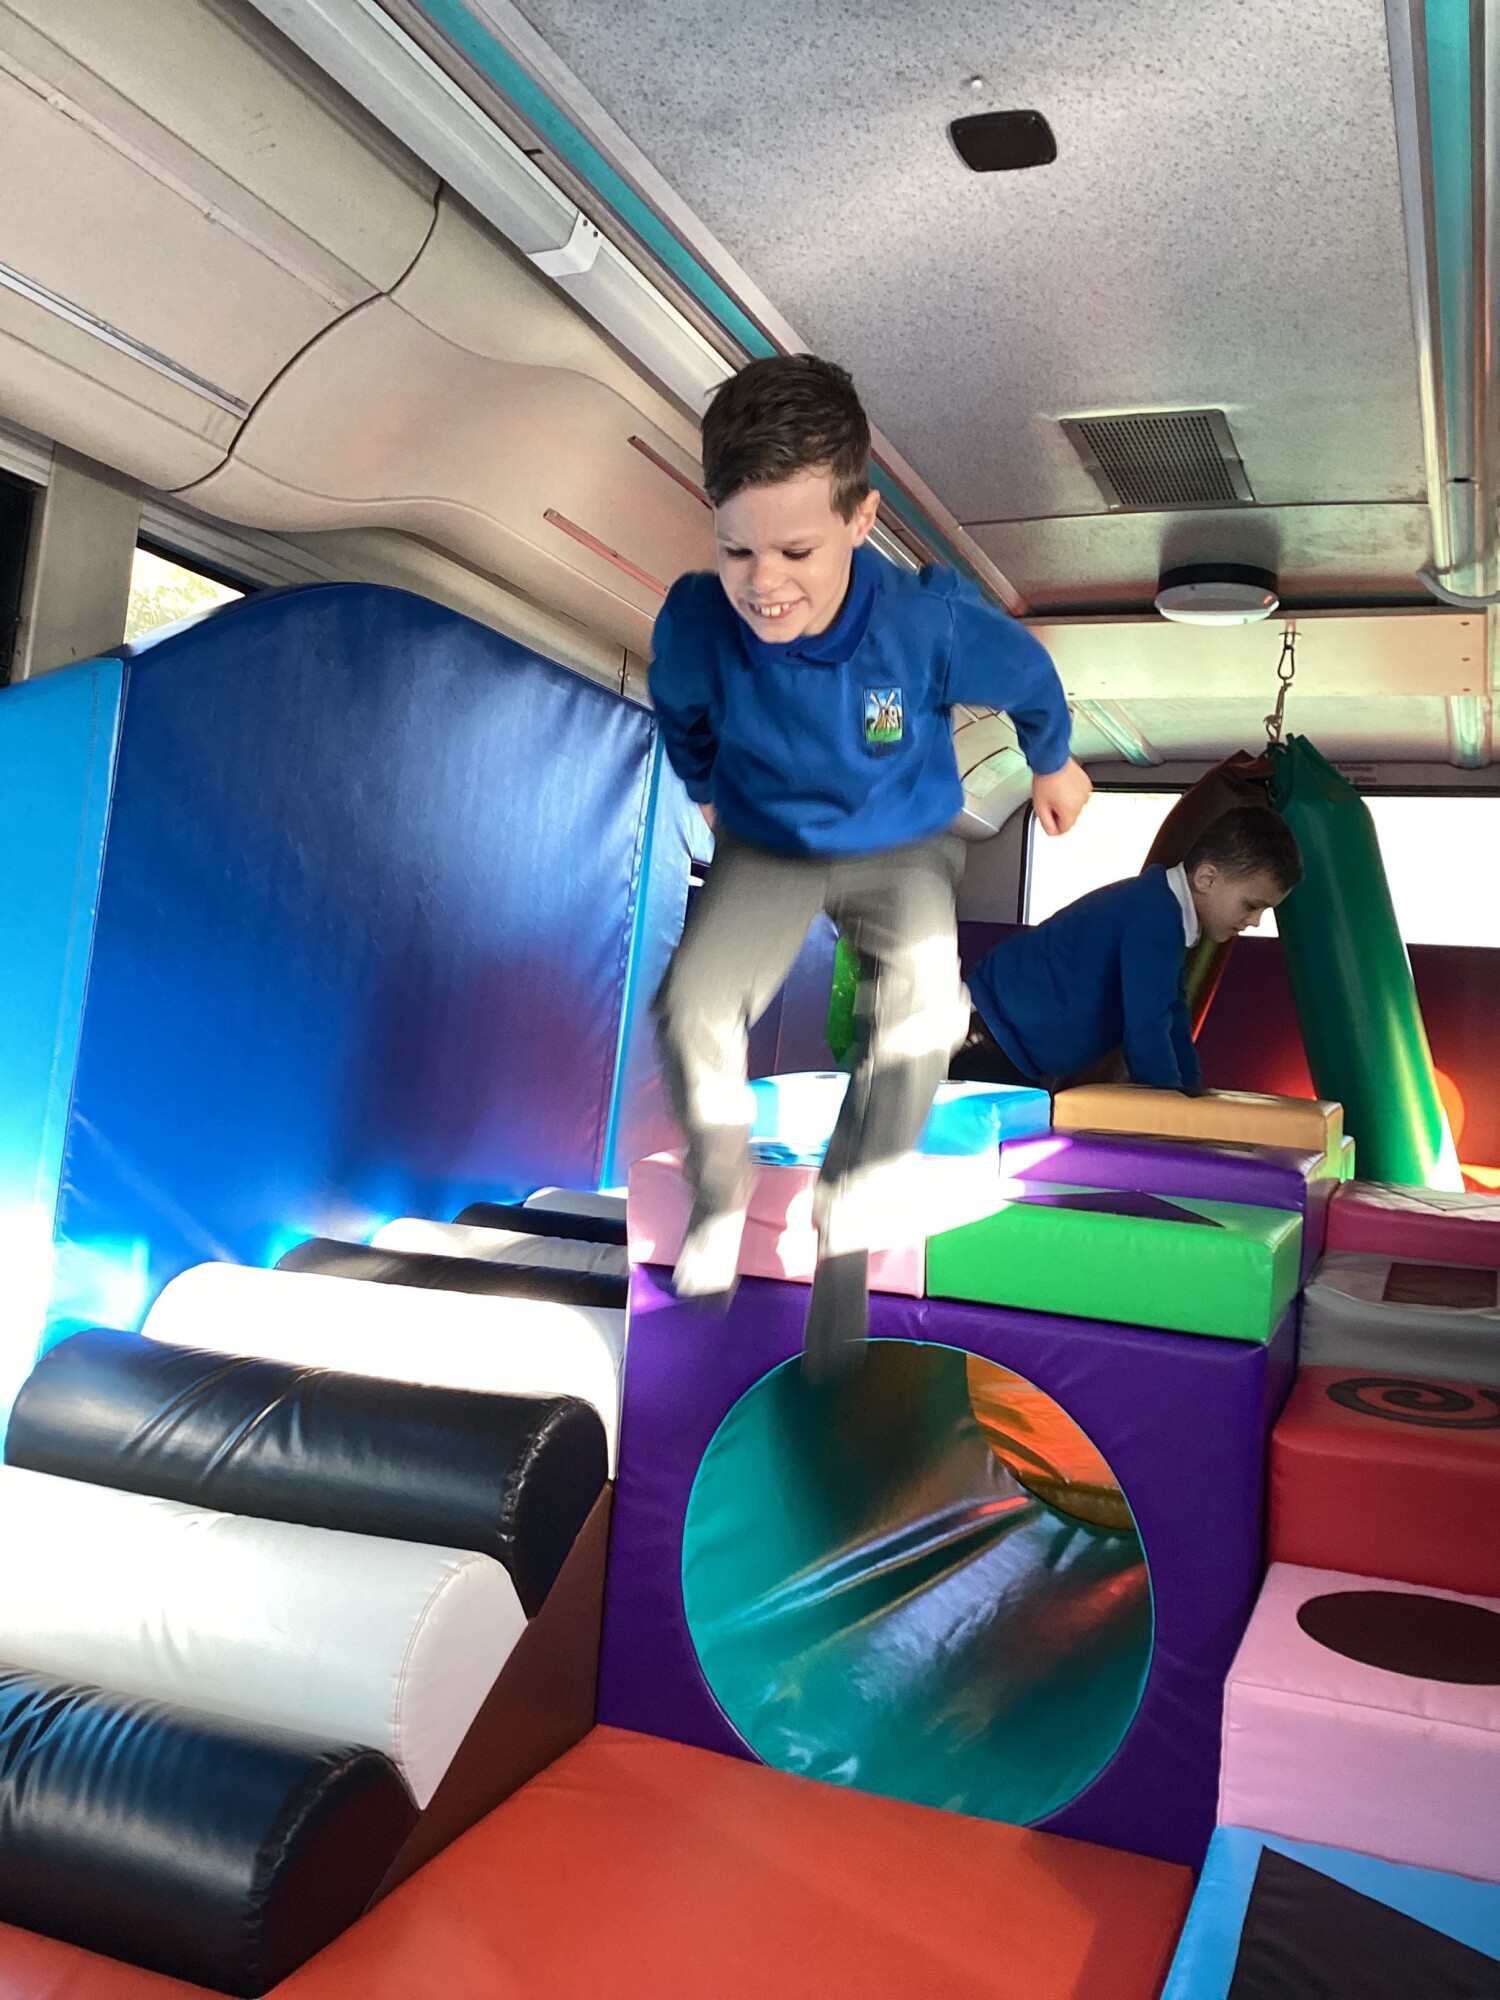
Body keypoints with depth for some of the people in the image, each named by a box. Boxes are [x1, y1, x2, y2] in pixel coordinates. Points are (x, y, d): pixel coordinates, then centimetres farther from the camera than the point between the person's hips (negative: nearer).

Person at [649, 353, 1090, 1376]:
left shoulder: (930, 622, -27)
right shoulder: (694, 624, -23)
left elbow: (1027, 674, -3)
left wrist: (1054, 764, 15)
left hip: (902, 848, -1)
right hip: (764, 850, 1)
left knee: (923, 1013, -28)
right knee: (691, 1006, -24)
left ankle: (848, 1221, -4)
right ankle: (720, 1195, 6)